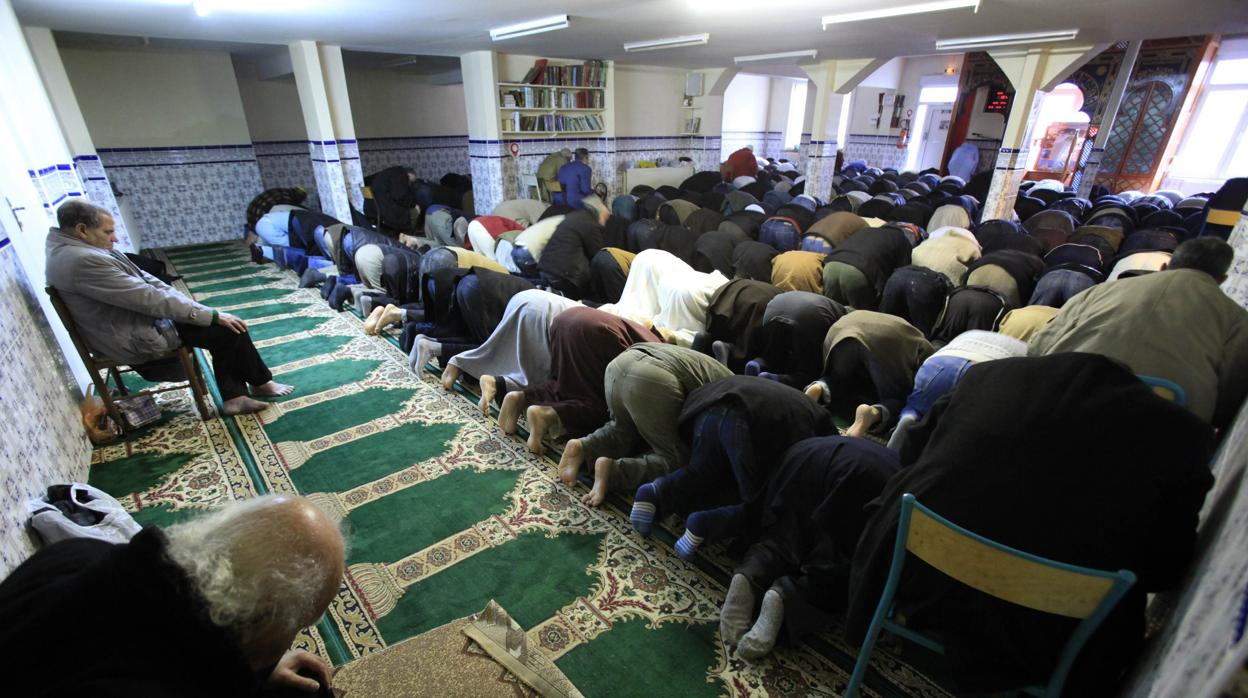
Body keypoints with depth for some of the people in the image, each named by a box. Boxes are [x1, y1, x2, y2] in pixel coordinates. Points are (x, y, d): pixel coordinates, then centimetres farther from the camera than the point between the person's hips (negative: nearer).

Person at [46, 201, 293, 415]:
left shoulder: (83, 249, 7)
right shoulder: (82, 261, -26)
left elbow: (144, 280, 9)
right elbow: (148, 298, -26)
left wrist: (195, 307, 2)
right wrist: (212, 314, -21)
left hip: (138, 321, 10)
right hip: (137, 340, -10)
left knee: (221, 326, 4)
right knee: (229, 329, -8)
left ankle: (234, 396, 3)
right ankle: (260, 382, 12)